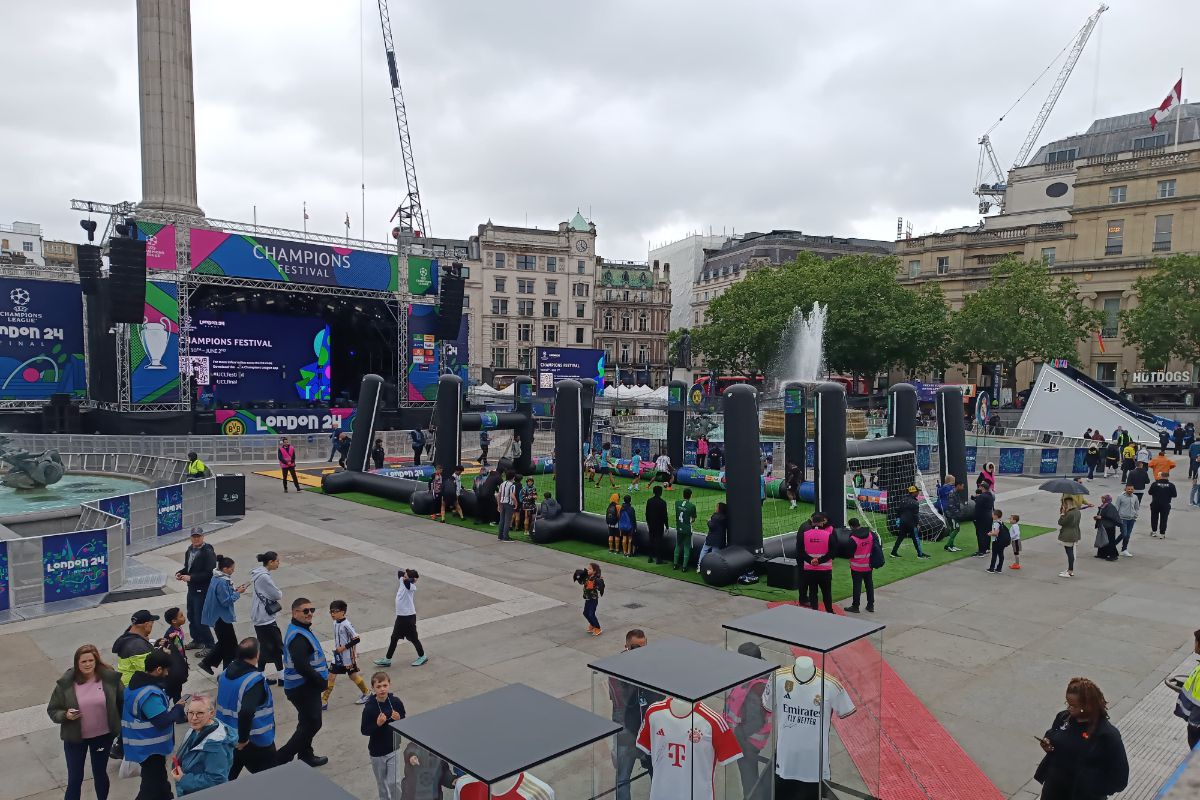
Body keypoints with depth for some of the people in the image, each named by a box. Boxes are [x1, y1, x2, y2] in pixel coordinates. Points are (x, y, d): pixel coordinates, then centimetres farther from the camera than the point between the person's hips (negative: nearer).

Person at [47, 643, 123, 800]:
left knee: (100, 774, 19)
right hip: (75, 738, -1)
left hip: (103, 736, 1)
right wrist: (66, 715, -23)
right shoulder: (66, 683, -13)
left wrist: (122, 724, 4)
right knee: (75, 779, 7)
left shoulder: (110, 678, -12)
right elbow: (52, 710, -4)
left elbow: (123, 701, 0)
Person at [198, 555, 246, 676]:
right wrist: (238, 593, -15)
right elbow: (226, 601, -24)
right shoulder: (221, 582, -25)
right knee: (230, 643, 3)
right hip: (222, 617, -10)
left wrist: (234, 590, 4)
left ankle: (207, 663, 26)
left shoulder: (217, 578, 5)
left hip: (218, 617, 10)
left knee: (224, 642, 22)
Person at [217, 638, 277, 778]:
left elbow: (221, 703, 12)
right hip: (256, 741, -7)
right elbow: (246, 712, -38)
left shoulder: (225, 673, -1)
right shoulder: (255, 680, -26)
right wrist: (243, 739, -23)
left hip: (227, 737, 7)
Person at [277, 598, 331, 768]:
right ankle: (281, 758, 6)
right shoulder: (298, 637, -24)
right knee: (311, 724, -1)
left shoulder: (300, 630, 9)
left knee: (308, 723, 22)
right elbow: (301, 666, -32)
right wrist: (321, 681, -21)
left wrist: (324, 668, 9)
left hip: (305, 686, 10)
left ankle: (306, 756, 37)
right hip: (303, 688, -10)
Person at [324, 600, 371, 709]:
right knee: (331, 676, 4)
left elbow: (356, 639, -23)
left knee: (353, 675, 8)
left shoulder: (346, 625, -23)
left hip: (348, 656, -7)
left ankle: (366, 692, 28)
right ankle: (324, 701, 11)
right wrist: (337, 648, 8)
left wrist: (344, 647, -22)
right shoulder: (335, 623, 2)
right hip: (338, 656, 7)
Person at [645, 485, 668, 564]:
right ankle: (658, 559, 3)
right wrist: (666, 526, -4)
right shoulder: (662, 502, -14)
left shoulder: (649, 501, -1)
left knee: (651, 540, 13)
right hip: (659, 525, -4)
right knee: (659, 541, 1)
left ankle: (650, 557, 18)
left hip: (651, 524, 4)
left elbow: (647, 513, 5)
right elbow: (664, 515, -12)